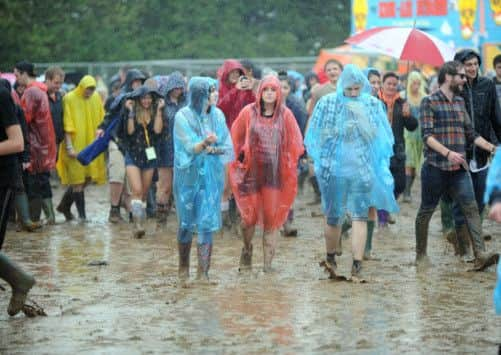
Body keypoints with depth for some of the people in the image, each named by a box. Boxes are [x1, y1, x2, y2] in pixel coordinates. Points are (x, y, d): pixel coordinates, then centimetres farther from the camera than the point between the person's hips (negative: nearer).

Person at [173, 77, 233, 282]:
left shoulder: (217, 115, 3)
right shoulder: (183, 117, -8)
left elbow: (227, 147, 4)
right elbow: (190, 148, -16)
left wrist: (212, 149, -15)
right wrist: (205, 143, -35)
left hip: (212, 176, 2)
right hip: (189, 175, -2)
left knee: (206, 223, -4)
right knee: (186, 223, 7)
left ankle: (203, 272, -1)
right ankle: (183, 267, 26)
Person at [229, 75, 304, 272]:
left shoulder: (285, 115, 3)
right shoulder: (248, 112, 0)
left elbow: (295, 143, 8)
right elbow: (236, 137, 9)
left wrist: (289, 164, 1)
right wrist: (240, 158, 5)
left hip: (275, 173, 0)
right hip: (252, 170, 0)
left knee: (271, 219, -1)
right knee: (249, 217, 1)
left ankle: (268, 262, 4)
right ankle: (247, 248, 31)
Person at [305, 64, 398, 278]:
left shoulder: (373, 105, 1)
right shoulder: (328, 103, -2)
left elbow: (383, 138, 6)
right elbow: (315, 136, 5)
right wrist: (321, 160, -1)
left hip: (363, 169, 0)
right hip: (334, 169, 0)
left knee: (360, 216, -7)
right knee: (333, 217, 8)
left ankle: (357, 264, -9)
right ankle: (330, 259, 27)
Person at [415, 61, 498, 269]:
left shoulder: (460, 102, 15)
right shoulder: (429, 102, -5)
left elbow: (470, 133, 19)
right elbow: (427, 135, -14)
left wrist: (490, 147, 6)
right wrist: (448, 153, -26)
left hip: (459, 167, 5)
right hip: (435, 166, -5)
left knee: (471, 207, -9)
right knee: (426, 211, 6)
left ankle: (480, 254, -17)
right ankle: (420, 254, 21)